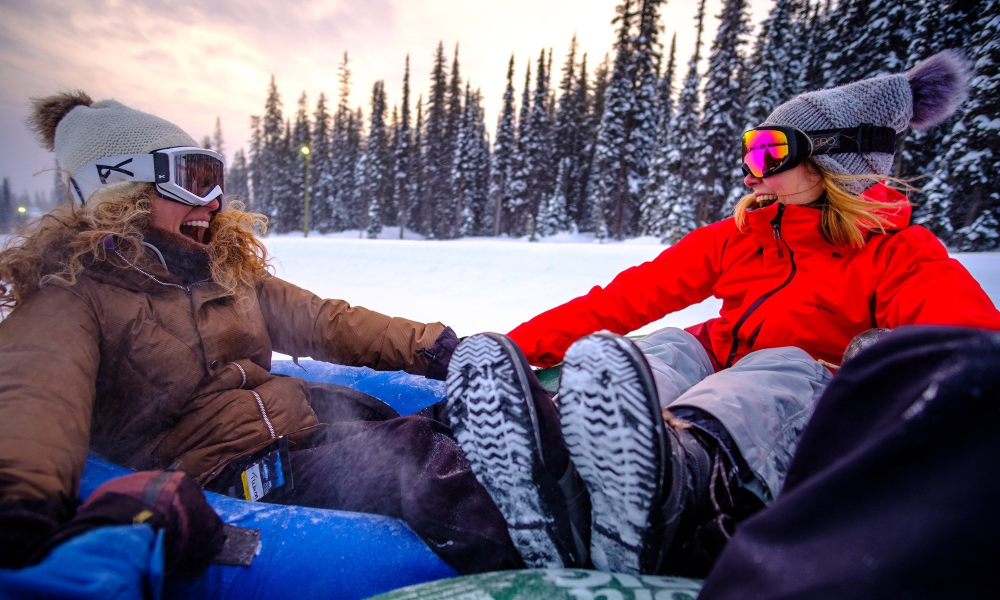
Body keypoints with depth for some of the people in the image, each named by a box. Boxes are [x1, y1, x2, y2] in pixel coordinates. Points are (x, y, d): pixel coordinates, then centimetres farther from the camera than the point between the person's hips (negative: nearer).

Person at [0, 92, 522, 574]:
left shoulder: (226, 269, 18)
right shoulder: (70, 297, -3)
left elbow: (323, 322, 15)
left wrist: (432, 347, 4)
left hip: (307, 420, 7)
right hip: (236, 479, -7)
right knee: (423, 456, -31)